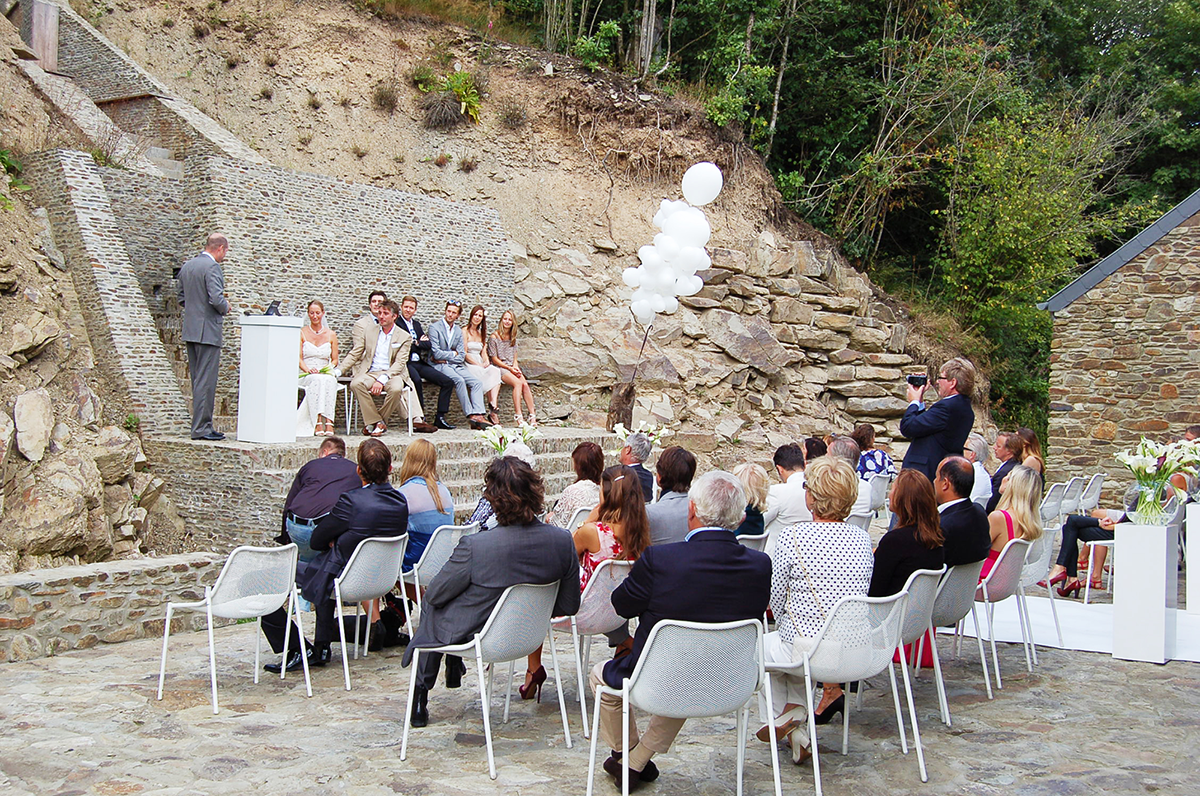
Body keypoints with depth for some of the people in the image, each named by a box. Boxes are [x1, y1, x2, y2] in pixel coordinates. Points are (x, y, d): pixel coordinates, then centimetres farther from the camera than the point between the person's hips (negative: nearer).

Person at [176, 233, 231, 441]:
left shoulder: (187, 266, 14)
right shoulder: (212, 267, -13)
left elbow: (182, 299, 19)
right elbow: (216, 299, -22)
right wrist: (225, 307, -3)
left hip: (190, 330, 9)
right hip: (208, 331, -9)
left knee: (198, 381, 13)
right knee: (206, 381, -6)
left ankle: (202, 425, 17)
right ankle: (201, 428, -5)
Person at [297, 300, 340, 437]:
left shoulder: (331, 335, 15)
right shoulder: (301, 333, 10)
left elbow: (335, 360, 13)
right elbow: (298, 358, 3)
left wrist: (328, 369, -9)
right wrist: (308, 369, -16)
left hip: (326, 375, 1)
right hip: (306, 376, -1)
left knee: (330, 381, -36)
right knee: (316, 380, -38)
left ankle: (328, 422, -47)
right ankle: (318, 422, -46)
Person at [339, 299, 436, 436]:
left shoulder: (404, 337, 4)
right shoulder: (370, 331, 14)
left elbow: (399, 363, -6)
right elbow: (354, 354, 15)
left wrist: (382, 379, -21)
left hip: (391, 374, -2)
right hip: (370, 373, 2)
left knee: (396, 388, -37)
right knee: (355, 384, -32)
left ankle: (372, 423, -14)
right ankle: (376, 422, -21)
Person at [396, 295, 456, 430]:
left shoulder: (417, 324, 22)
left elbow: (428, 346, 13)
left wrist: (415, 343, -4)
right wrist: (420, 342, -1)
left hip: (420, 363, 7)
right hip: (406, 363, -7)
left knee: (448, 382, -6)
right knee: (416, 380, -39)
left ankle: (440, 417, -4)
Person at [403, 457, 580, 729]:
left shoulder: (474, 547, -34)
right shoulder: (563, 540, -20)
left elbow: (435, 595, -15)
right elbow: (569, 606, -6)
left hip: (471, 634, -5)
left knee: (431, 605, 30)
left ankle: (420, 699, 37)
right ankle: (454, 670, 48)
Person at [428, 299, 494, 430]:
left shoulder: (458, 331, 17)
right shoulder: (435, 328, -1)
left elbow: (462, 356, 8)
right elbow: (436, 354, -11)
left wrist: (446, 358, -6)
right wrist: (454, 354, 0)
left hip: (457, 365, 6)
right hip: (440, 365, -6)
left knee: (476, 383, -17)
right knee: (459, 380, -32)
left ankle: (478, 415, -31)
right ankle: (470, 414, -30)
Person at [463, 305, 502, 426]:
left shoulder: (481, 333, 23)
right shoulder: (465, 332, 1)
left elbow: (483, 352, 17)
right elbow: (464, 353, -7)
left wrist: (486, 362, -5)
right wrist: (478, 365, -16)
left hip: (481, 364, 6)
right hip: (468, 365, -6)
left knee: (495, 371, -27)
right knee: (486, 374, -34)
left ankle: (493, 406, -43)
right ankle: (493, 411, -33)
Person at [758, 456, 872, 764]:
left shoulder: (793, 536, -15)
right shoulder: (862, 538, 0)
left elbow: (777, 597, -5)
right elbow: (860, 592, 11)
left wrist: (783, 625, 17)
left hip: (809, 650, -5)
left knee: (764, 643, 27)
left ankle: (781, 718, 27)